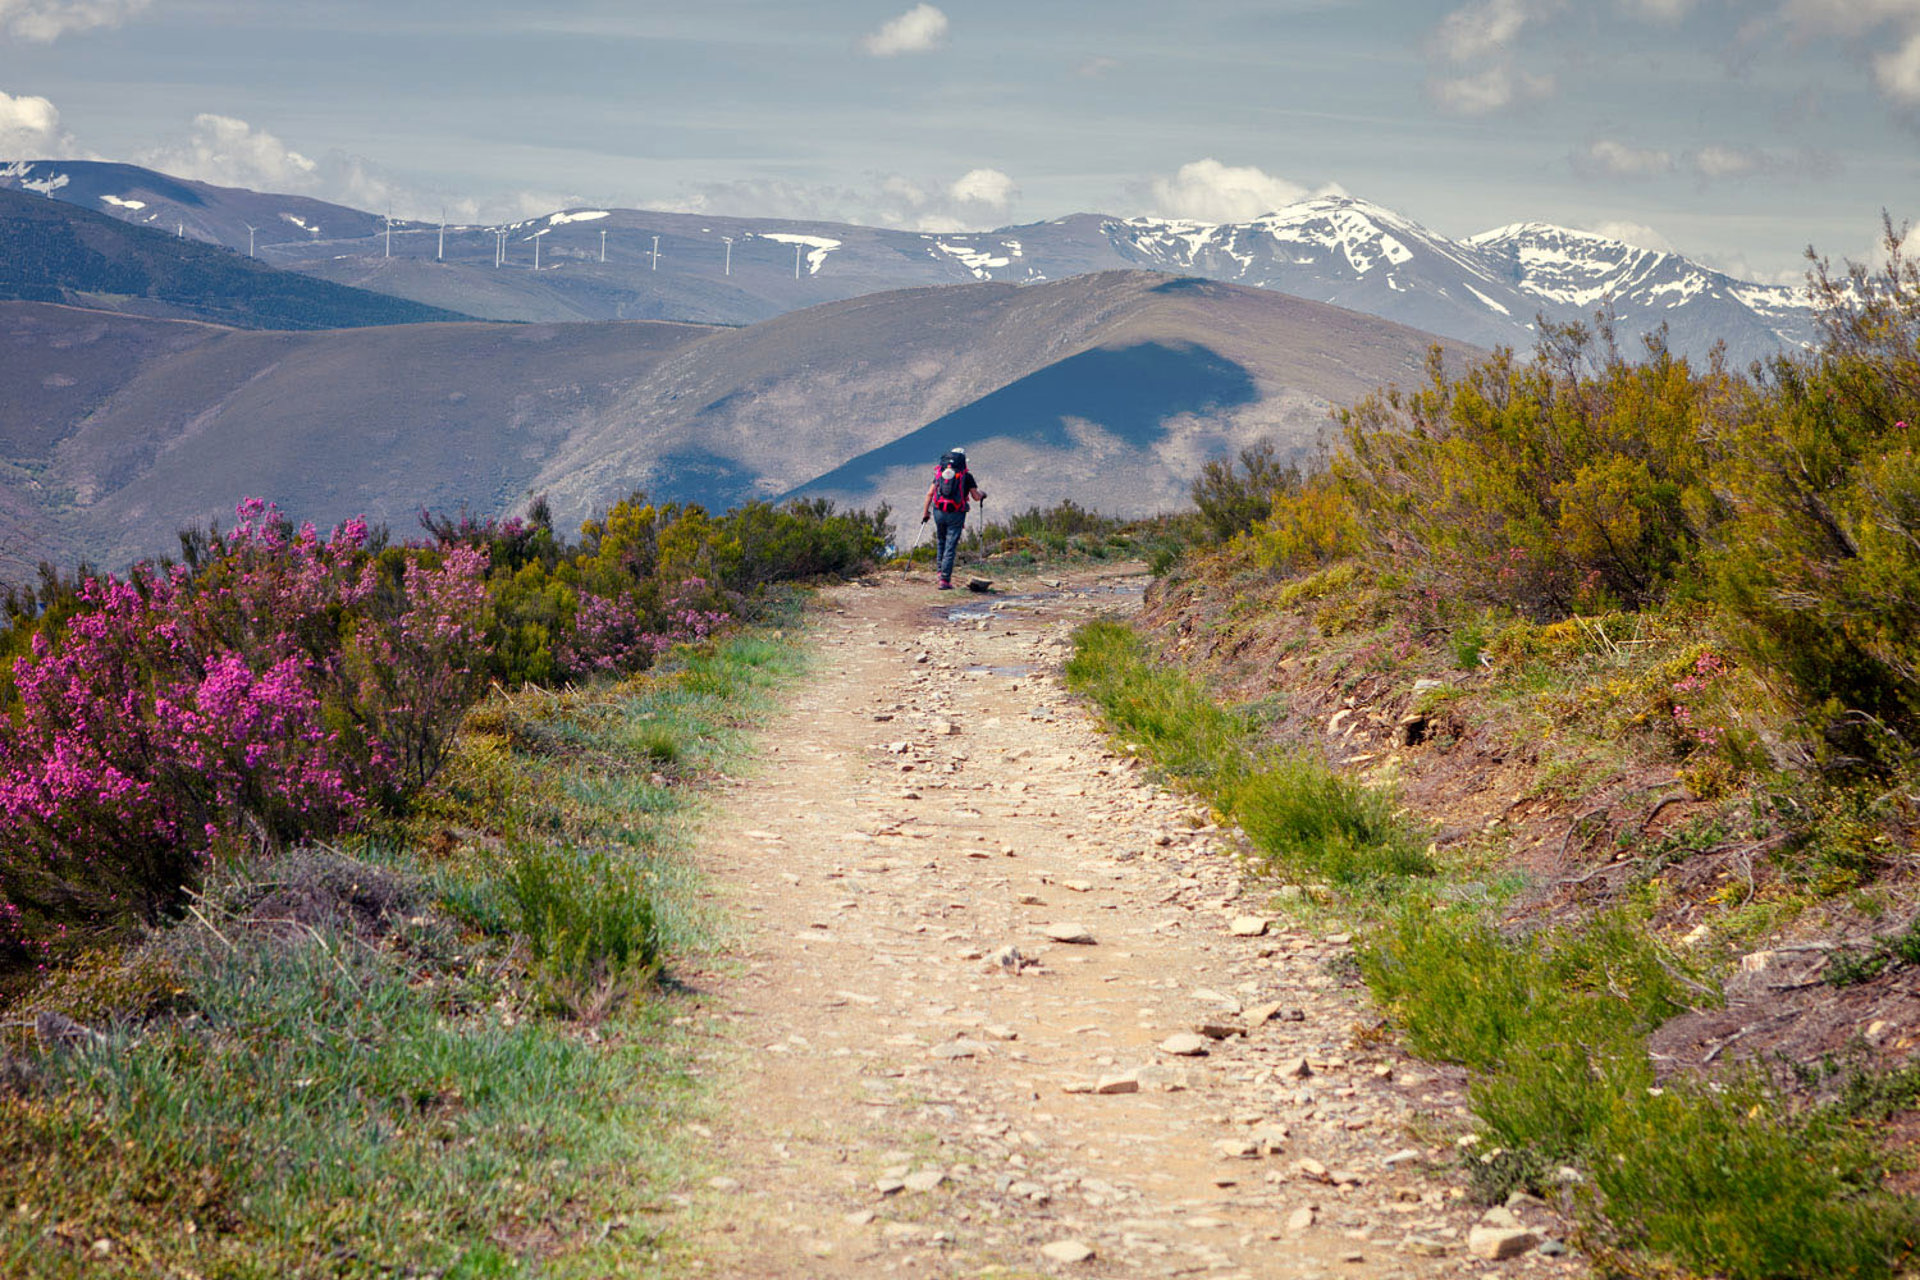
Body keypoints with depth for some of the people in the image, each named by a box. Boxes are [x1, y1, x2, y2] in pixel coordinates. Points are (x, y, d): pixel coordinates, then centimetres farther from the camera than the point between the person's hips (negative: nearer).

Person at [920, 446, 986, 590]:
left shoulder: (940, 472, 9)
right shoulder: (966, 475, 0)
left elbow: (930, 493, 5)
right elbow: (976, 497, 3)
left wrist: (925, 512, 11)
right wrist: (982, 495, 26)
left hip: (939, 513, 3)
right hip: (956, 515, -3)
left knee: (941, 542, 24)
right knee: (950, 547, -2)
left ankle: (941, 571, 23)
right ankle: (945, 580, -5)